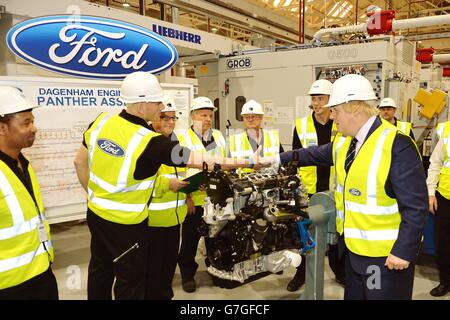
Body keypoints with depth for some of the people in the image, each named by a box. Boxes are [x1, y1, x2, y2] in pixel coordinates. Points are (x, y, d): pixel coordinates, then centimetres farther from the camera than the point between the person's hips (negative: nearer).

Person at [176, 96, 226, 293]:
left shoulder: (218, 137, 12)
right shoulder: (184, 139, -4)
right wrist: (185, 196, -16)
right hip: (194, 200, -4)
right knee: (190, 239, 8)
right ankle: (187, 274, 23)